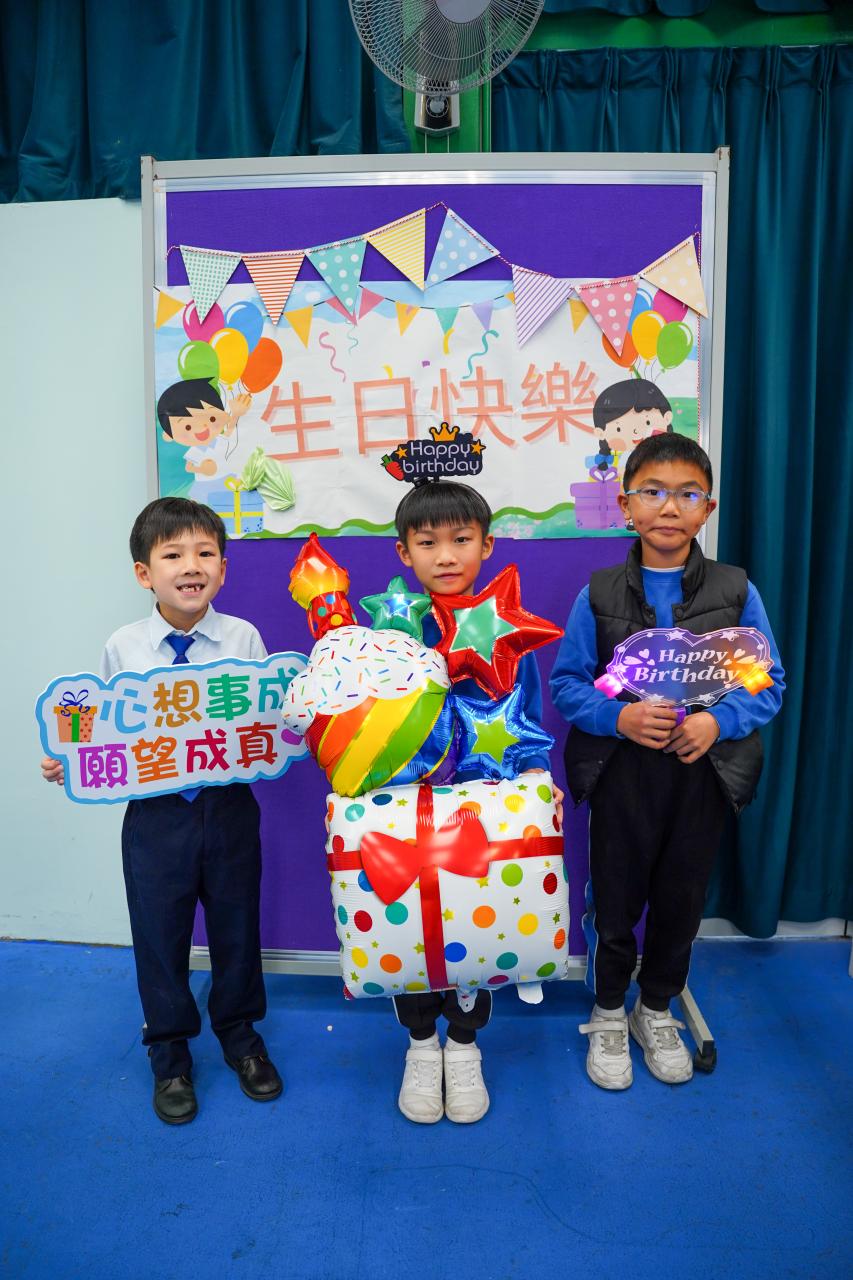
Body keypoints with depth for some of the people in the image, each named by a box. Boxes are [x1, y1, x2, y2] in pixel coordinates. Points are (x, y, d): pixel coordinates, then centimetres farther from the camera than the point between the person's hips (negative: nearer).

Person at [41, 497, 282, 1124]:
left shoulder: (243, 638, -5)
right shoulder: (123, 647, -4)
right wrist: (69, 763, -12)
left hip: (229, 807, 0)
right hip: (155, 810, 0)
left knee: (236, 926, 16)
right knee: (160, 935, 13)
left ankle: (240, 1035, 43)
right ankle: (170, 1053, 38)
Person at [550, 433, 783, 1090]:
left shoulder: (736, 591, -5)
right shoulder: (598, 595, -6)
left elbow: (769, 684, -1)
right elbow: (567, 683, -3)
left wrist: (718, 721, -18)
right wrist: (619, 717, -20)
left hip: (703, 773, 1)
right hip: (621, 773, -1)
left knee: (681, 900, 17)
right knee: (615, 902, 13)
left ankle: (657, 1011, 43)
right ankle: (609, 1016, 39)